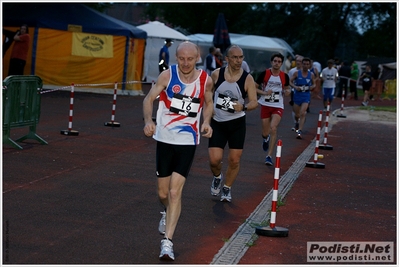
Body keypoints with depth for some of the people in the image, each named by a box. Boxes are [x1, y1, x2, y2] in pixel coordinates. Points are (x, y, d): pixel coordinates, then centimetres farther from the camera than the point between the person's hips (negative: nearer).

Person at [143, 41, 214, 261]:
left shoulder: (205, 80, -5)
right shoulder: (167, 75, -9)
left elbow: (208, 103, 13)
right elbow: (149, 98, -6)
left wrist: (206, 122, -6)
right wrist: (148, 121, -25)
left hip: (187, 142, -1)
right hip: (164, 139, 1)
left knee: (175, 192, -12)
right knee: (163, 194, 10)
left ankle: (167, 242, -9)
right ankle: (167, 213, 47)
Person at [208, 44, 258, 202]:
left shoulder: (247, 79, -9)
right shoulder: (216, 74, -5)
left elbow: (254, 102, -12)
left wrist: (243, 107, -31)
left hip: (237, 123, 0)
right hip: (217, 123, 0)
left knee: (234, 160, 2)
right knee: (214, 159, -9)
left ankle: (227, 189, 25)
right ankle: (217, 177, 26)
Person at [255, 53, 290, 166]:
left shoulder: (284, 76, 1)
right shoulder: (264, 74, -5)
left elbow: (287, 89, 17)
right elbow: (254, 87, 0)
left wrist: (287, 92, -6)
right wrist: (264, 92, -16)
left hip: (278, 107, 0)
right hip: (265, 105, 0)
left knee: (273, 128, -21)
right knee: (265, 133, 6)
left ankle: (269, 156, -12)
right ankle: (266, 139, 47)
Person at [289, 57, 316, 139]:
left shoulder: (311, 75, 1)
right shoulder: (297, 73, -4)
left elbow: (314, 84, 14)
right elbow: (290, 81, -1)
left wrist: (312, 87, -9)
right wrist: (295, 87, -20)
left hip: (306, 96, -1)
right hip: (297, 95, 1)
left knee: (302, 113, -17)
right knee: (297, 115, 11)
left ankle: (299, 131, -17)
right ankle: (297, 122, 47)